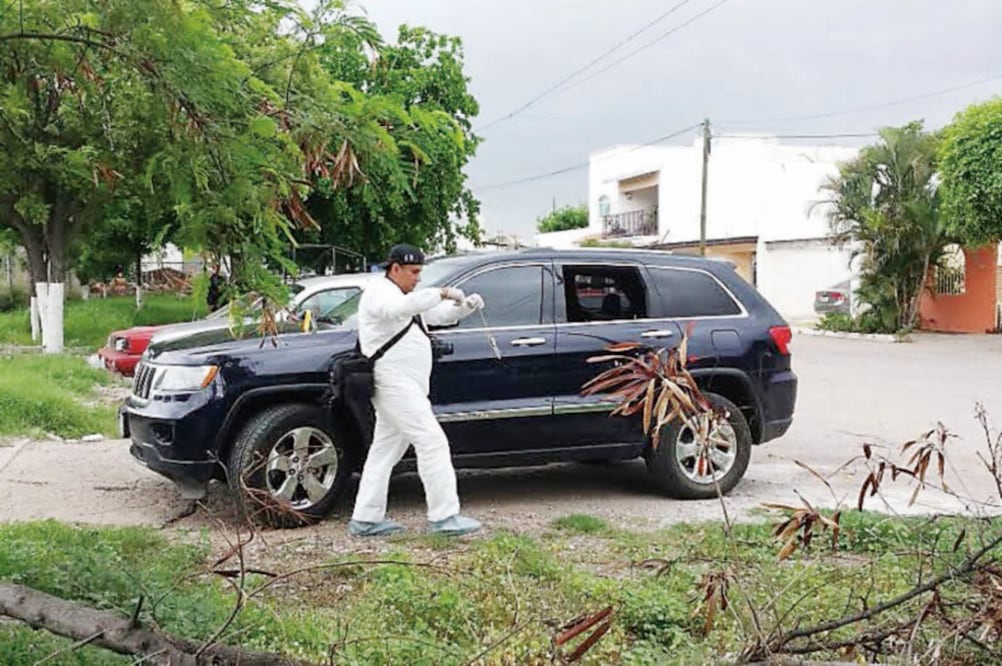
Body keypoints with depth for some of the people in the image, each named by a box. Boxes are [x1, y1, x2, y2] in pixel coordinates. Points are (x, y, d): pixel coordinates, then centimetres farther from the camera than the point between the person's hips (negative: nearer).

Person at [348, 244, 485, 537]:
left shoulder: (406, 296, 24)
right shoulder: (379, 293, -8)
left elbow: (439, 314, 22)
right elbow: (398, 308, -32)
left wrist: (465, 306, 2)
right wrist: (441, 293, -31)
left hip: (406, 386, 11)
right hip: (394, 381, -11)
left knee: (386, 449, 11)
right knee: (432, 441, -13)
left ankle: (366, 519, 16)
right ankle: (444, 516, -13)